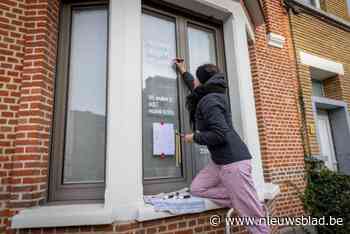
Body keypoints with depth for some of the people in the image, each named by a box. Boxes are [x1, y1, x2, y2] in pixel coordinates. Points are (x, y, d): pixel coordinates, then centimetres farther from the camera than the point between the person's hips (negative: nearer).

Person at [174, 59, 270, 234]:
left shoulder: (209, 101, -16)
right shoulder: (208, 96, 14)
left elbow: (220, 134, -25)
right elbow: (196, 88, 38)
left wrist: (194, 137, -10)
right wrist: (183, 72, 48)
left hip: (233, 161, -11)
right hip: (219, 161, 11)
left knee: (251, 215, -4)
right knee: (197, 188, 6)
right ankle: (239, 201, 5)